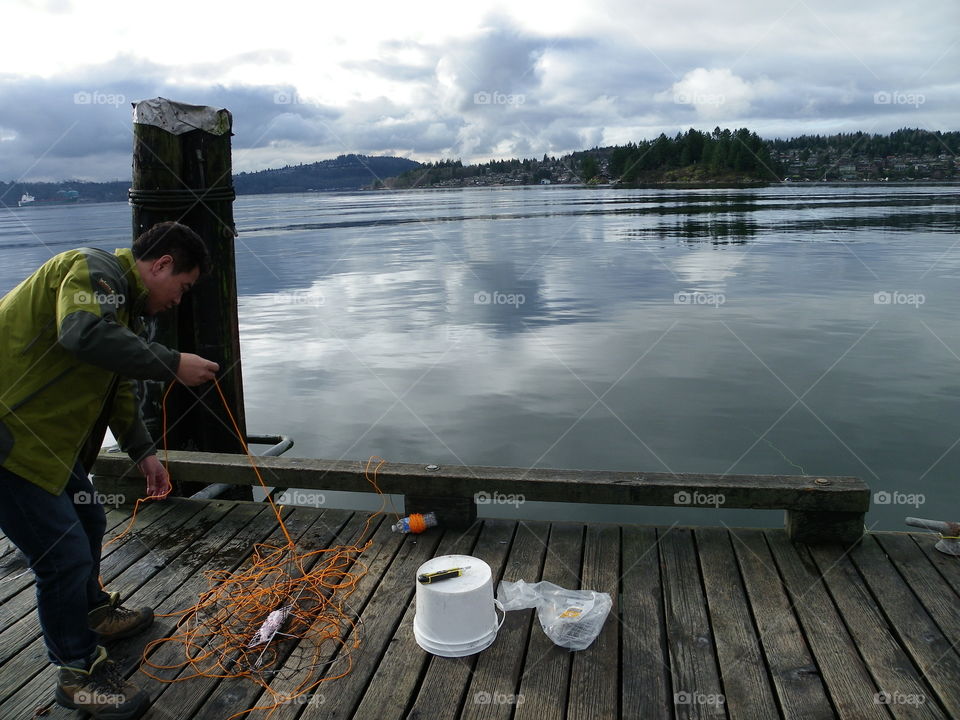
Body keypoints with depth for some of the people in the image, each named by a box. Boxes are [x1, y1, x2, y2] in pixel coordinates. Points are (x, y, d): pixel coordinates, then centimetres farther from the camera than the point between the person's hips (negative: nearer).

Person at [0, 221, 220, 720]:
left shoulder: (123, 303, 18)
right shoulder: (95, 270, -14)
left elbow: (119, 391, 24)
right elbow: (83, 334, -37)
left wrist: (143, 454, 22)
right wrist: (172, 365, -30)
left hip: (43, 432, 11)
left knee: (87, 522, 22)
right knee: (64, 552, -6)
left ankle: (93, 614, 47)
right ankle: (79, 672, 13)